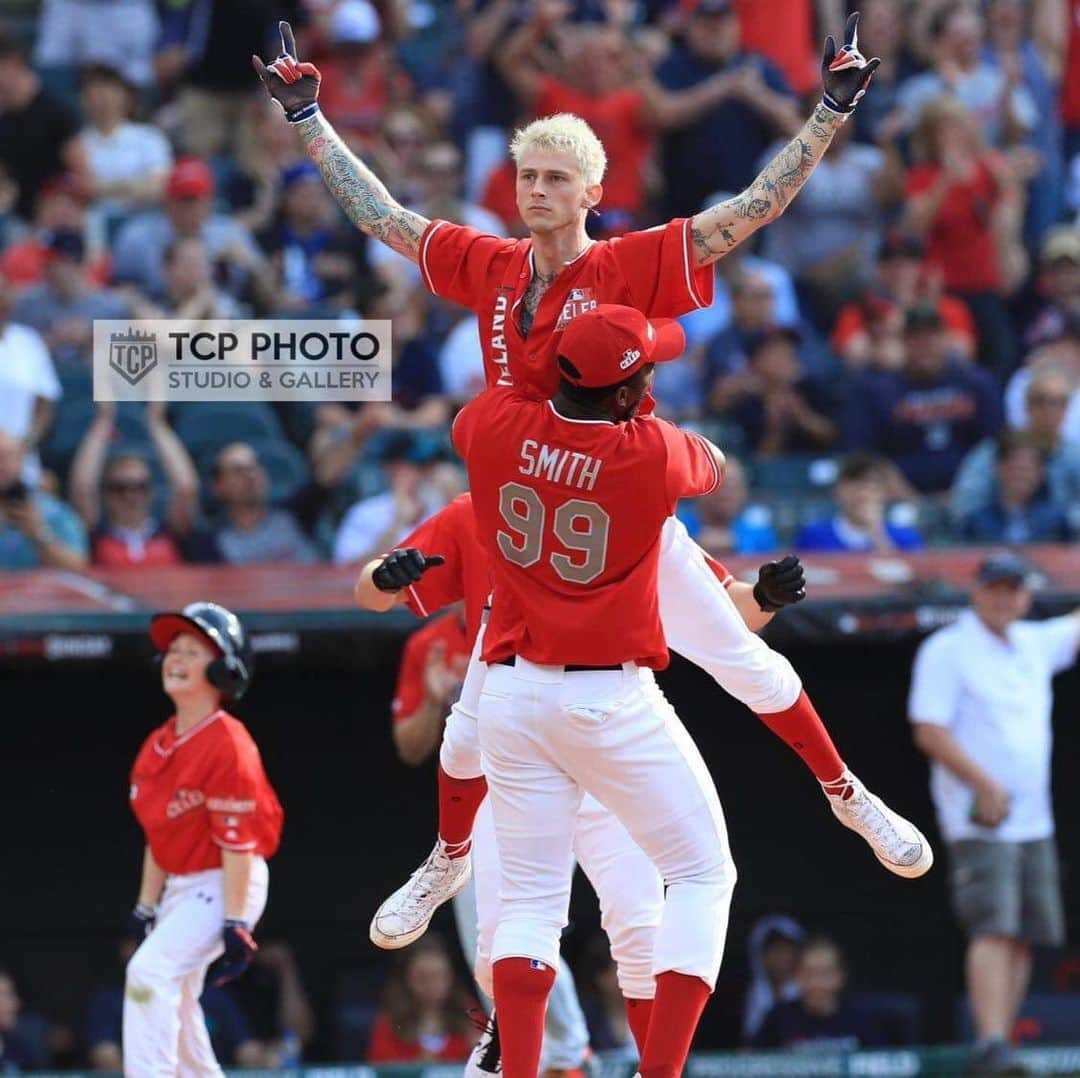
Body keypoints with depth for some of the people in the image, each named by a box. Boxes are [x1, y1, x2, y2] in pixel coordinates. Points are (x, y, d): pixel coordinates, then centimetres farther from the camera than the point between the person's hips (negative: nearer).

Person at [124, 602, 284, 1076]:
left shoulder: (228, 743, -17)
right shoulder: (157, 746, 8)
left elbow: (238, 842, -21)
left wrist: (235, 925, -24)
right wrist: (146, 907, 14)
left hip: (227, 887, -9)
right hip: (180, 889, 9)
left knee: (150, 971, -24)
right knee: (174, 1007, 12)